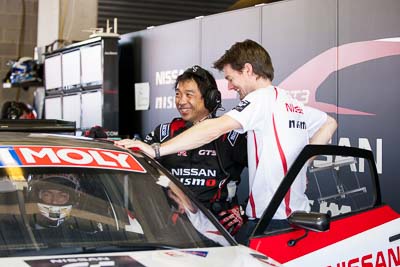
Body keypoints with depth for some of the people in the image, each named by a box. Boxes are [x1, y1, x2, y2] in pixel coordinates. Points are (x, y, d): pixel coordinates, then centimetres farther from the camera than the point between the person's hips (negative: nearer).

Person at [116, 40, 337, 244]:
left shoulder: (262, 97, -9)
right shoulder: (297, 107, 16)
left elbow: (214, 129, -20)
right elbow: (329, 124, 32)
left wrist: (157, 150, -23)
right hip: (298, 215, 9)